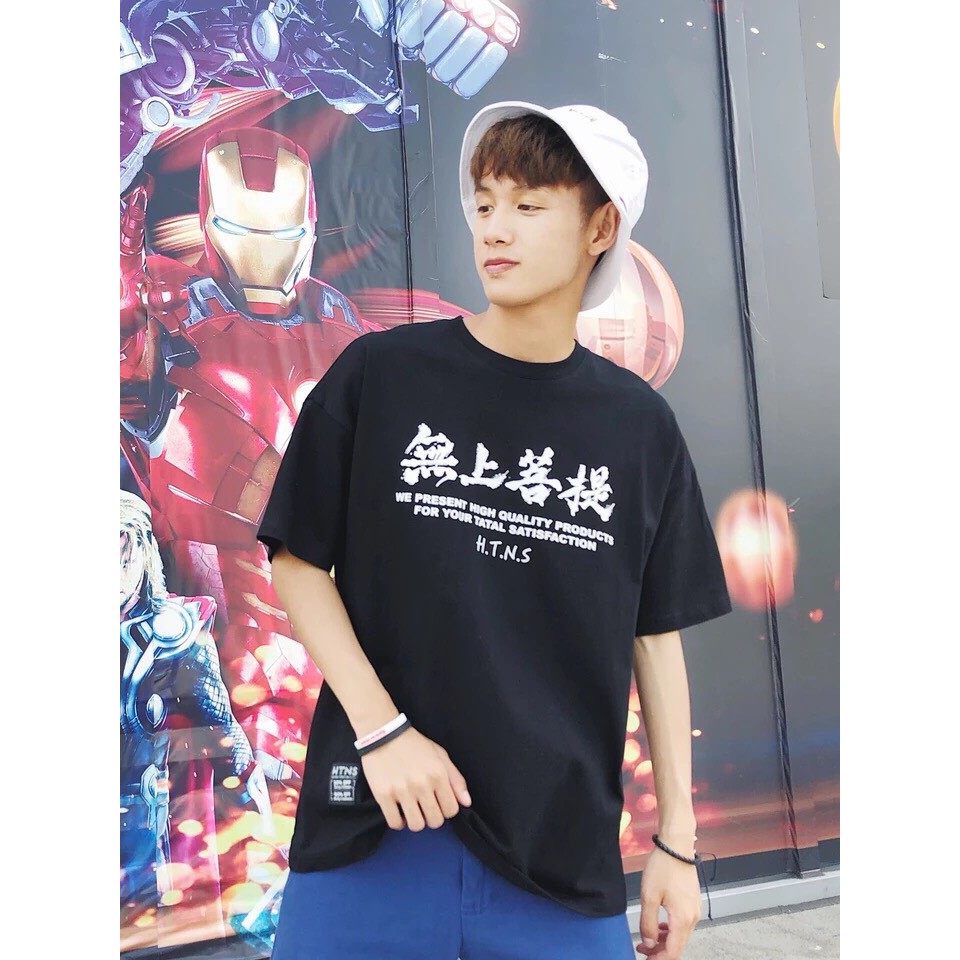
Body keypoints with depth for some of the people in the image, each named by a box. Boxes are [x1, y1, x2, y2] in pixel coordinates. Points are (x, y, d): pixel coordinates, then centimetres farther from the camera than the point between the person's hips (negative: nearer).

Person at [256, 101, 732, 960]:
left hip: (564, 847, 2)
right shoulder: (378, 375, -4)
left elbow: (657, 633, 7)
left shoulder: (639, 424, 2)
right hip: (374, 826, -1)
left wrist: (678, 841, 7)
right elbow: (298, 562, 0)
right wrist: (380, 726, -11)